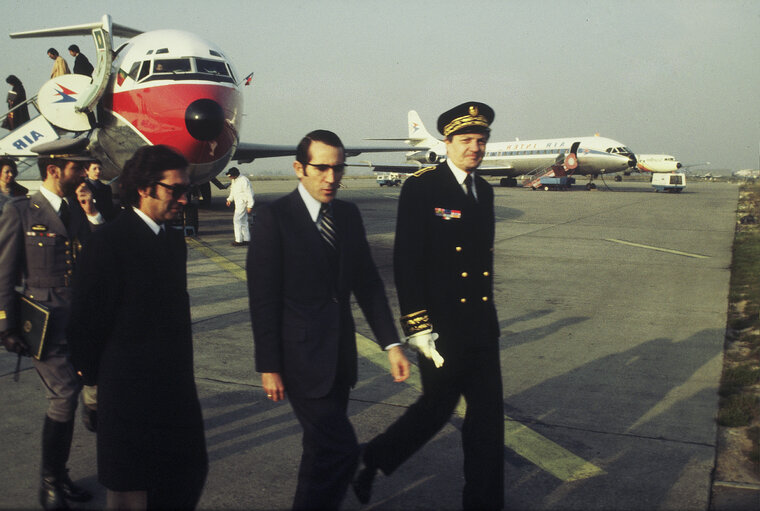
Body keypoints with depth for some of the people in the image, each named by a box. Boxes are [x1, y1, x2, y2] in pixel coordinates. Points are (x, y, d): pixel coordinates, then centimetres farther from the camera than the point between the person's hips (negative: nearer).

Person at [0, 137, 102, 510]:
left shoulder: (80, 209, 11)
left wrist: (93, 215, -5)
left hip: (81, 322, 5)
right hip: (45, 322, -5)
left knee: (65, 398, 13)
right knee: (64, 396, -9)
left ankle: (58, 476, 29)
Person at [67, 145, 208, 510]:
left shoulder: (174, 238, 7)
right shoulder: (109, 242, -17)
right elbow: (87, 319, -12)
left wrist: (181, 366, 13)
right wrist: (92, 373, -1)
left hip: (175, 384, 7)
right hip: (130, 389, -7)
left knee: (190, 473, 16)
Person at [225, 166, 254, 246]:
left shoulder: (244, 181, -20)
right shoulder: (233, 181, 8)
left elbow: (249, 194, -19)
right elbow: (232, 192, 22)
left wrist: (250, 206, -19)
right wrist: (229, 199, 6)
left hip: (243, 203, -9)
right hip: (238, 203, 9)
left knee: (237, 220, -10)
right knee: (243, 221, 12)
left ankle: (239, 240, -6)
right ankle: (246, 239, 18)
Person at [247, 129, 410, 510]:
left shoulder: (348, 215, 6)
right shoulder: (274, 218, -11)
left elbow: (367, 282, 8)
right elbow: (263, 298, -11)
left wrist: (391, 343, 0)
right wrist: (268, 366, -11)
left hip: (341, 356, 6)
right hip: (302, 358, -6)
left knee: (323, 446, 20)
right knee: (341, 449, -8)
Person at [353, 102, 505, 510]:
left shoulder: (484, 190, 12)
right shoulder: (421, 187, -11)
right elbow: (406, 262, -15)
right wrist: (418, 329, -19)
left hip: (481, 323, 7)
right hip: (441, 324, -6)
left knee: (488, 412, 9)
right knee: (437, 407, 8)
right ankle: (373, 460, 33)